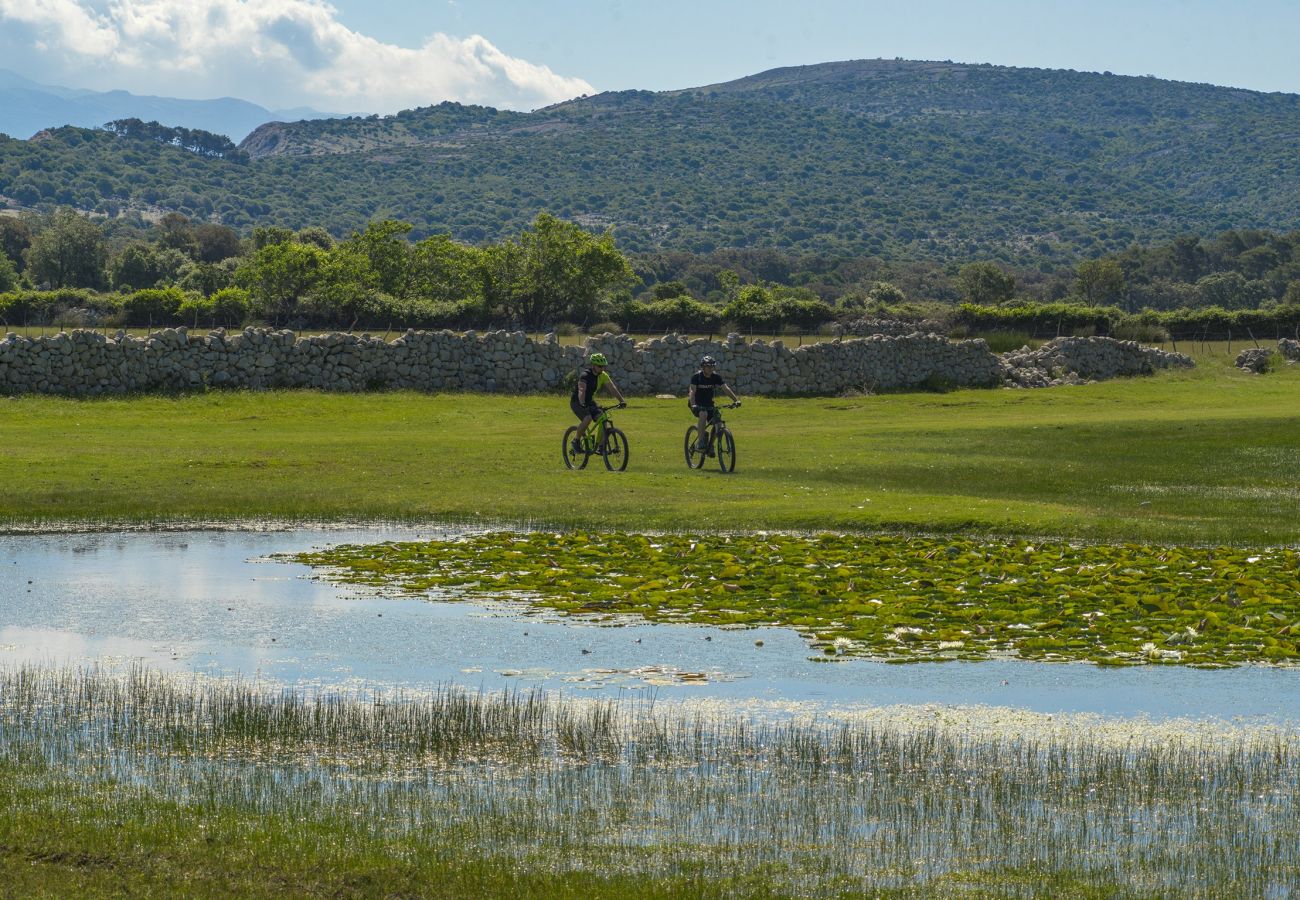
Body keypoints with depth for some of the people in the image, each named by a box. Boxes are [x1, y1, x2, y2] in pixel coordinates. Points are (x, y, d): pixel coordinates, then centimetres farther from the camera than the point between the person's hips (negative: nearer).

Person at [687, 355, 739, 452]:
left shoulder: (716, 377, -8)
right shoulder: (696, 377, -18)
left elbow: (726, 388, -17)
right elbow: (692, 391, -29)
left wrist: (736, 400, -31)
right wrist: (693, 405, -46)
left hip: (708, 404, 4)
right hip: (697, 404, -4)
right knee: (703, 414, -36)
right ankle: (700, 441, -32)